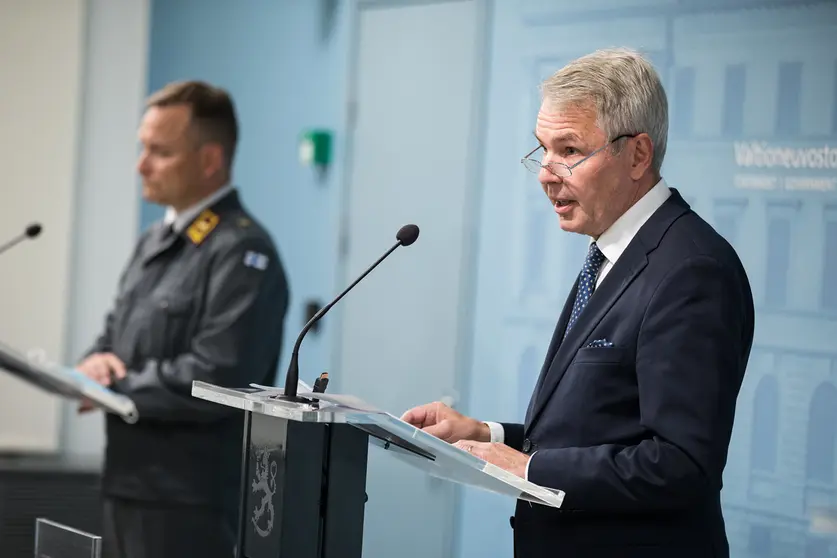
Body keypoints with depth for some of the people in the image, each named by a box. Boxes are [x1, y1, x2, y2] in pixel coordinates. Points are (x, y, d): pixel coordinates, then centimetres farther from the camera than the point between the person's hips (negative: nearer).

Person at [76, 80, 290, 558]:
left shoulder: (242, 253, -14)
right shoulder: (157, 240, 16)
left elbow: (215, 380, -22)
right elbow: (118, 332, 22)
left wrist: (116, 388, -14)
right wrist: (98, 360, -2)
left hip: (190, 505, -9)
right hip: (131, 485, 9)